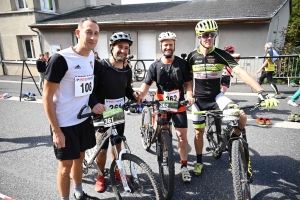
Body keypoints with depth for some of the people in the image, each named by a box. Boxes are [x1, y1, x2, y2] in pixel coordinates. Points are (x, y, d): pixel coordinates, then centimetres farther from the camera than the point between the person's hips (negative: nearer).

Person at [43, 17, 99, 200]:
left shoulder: (91, 56, 2)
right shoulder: (61, 59, -19)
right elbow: (47, 97, -16)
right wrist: (56, 130, -16)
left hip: (84, 119, 7)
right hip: (65, 124, -7)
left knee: (80, 158, 21)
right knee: (66, 165, 8)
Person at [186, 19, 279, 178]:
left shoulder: (221, 55, -11)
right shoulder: (192, 56, -6)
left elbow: (241, 72, -21)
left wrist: (261, 92, -30)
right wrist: (189, 95, -6)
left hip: (216, 97, -1)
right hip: (199, 99, 1)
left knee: (242, 117, -25)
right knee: (198, 132, 7)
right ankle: (199, 162, 31)